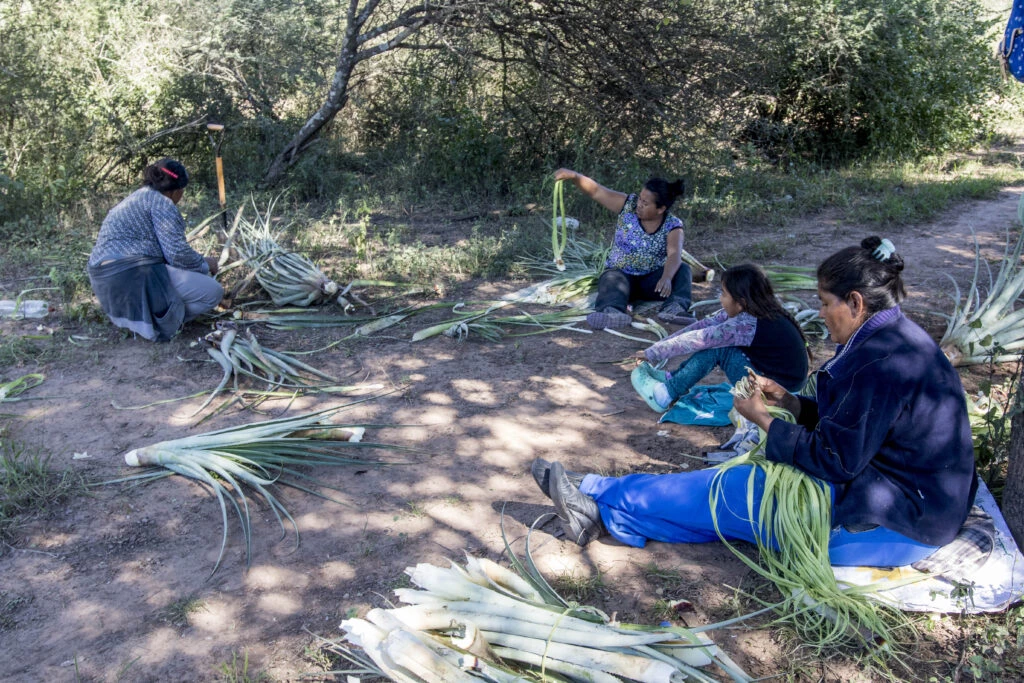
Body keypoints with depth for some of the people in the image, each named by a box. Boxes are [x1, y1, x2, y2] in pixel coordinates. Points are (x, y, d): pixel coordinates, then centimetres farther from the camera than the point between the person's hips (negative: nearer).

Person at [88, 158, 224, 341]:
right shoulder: (160, 202, -6)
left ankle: (137, 313, 9)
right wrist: (205, 263, 5)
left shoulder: (138, 197, 25)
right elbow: (177, 254, -14)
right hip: (132, 278, -10)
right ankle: (151, 322, -10)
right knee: (213, 292, -6)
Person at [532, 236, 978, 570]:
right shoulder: (889, 339, 7)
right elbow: (846, 422, 15)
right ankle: (601, 511, 5)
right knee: (734, 483, 4)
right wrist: (786, 400, 3)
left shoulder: (885, 361, -26)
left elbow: (836, 459, -25)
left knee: (730, 493, -5)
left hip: (892, 523, -9)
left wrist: (763, 419, -14)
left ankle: (605, 503, 6)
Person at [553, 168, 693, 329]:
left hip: (651, 280, 1)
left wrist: (667, 277, -49)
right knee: (612, 280, -35)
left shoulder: (672, 226, -10)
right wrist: (574, 176, -31)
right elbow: (596, 191, -12)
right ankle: (613, 312, -65)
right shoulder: (628, 205, -6)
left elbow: (674, 255, -28)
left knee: (682, 269, -23)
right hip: (620, 273, -1)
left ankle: (674, 307, -45)